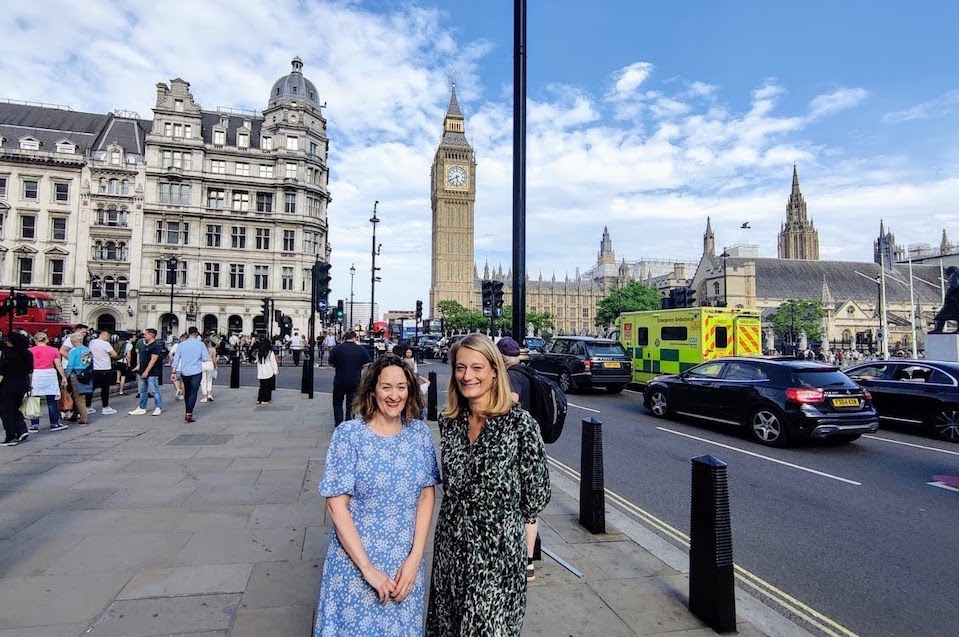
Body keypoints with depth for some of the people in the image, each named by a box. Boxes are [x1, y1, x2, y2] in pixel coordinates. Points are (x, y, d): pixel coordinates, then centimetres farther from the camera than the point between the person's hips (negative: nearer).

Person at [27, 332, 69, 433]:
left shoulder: (30, 351, 0)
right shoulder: (53, 350, 0)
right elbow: (59, 366, 0)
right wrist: (64, 377, 7)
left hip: (35, 376, 0)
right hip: (50, 375, 0)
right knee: (52, 401, 7)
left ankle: (34, 425, 9)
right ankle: (54, 424, 11)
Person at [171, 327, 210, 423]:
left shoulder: (182, 344, 1)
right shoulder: (200, 344, -6)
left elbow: (176, 359, 0)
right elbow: (205, 358, -5)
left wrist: (173, 372, 2)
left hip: (184, 372, 3)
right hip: (196, 372, -3)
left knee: (187, 392, 18)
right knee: (193, 393, -2)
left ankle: (187, 412, 27)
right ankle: (189, 415, -9)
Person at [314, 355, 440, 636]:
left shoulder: (419, 432, -4)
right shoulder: (349, 433, -13)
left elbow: (427, 495, -1)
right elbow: (336, 505, -14)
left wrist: (415, 558, -9)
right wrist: (368, 568, -16)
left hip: (406, 563, 3)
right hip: (355, 560, -2)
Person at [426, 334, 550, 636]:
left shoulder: (519, 422, -17)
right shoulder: (449, 421, 0)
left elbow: (538, 493, -9)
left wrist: (502, 523, 2)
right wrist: (460, 520, 10)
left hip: (498, 550, -5)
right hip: (450, 546, 5)